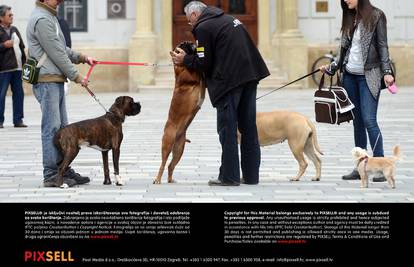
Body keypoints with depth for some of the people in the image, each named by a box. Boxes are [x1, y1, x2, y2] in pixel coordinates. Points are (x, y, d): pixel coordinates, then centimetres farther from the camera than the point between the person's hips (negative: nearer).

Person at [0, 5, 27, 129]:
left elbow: (21, 47, 21)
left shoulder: (14, 30, 16)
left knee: (19, 93, 6)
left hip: (17, 67, 7)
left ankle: (18, 119, 12)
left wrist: (24, 63, 16)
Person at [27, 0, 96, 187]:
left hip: (56, 80, 10)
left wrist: (81, 57, 17)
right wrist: (76, 76, -10)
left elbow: (61, 48, 26)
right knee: (52, 127, -8)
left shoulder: (49, 17, 18)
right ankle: (51, 175, -6)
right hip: (47, 81, -10)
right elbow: (56, 53, -16)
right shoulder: (42, 20, -15)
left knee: (61, 127, 12)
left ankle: (64, 170, 16)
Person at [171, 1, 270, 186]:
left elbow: (204, 63, -7)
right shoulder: (228, 19, 21)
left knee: (227, 129, -1)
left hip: (229, 80, -8)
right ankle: (251, 175, 15)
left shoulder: (203, 27, -5)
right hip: (250, 76, 8)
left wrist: (185, 60, 9)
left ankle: (229, 176, 0)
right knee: (248, 127, 11)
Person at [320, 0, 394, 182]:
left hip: (368, 76, -6)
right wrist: (331, 68, 13)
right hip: (350, 76, 6)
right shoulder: (350, 18, 13)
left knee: (369, 120, -13)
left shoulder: (376, 15, -3)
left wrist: (387, 72, -14)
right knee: (357, 121, 7)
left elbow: (382, 46, -6)